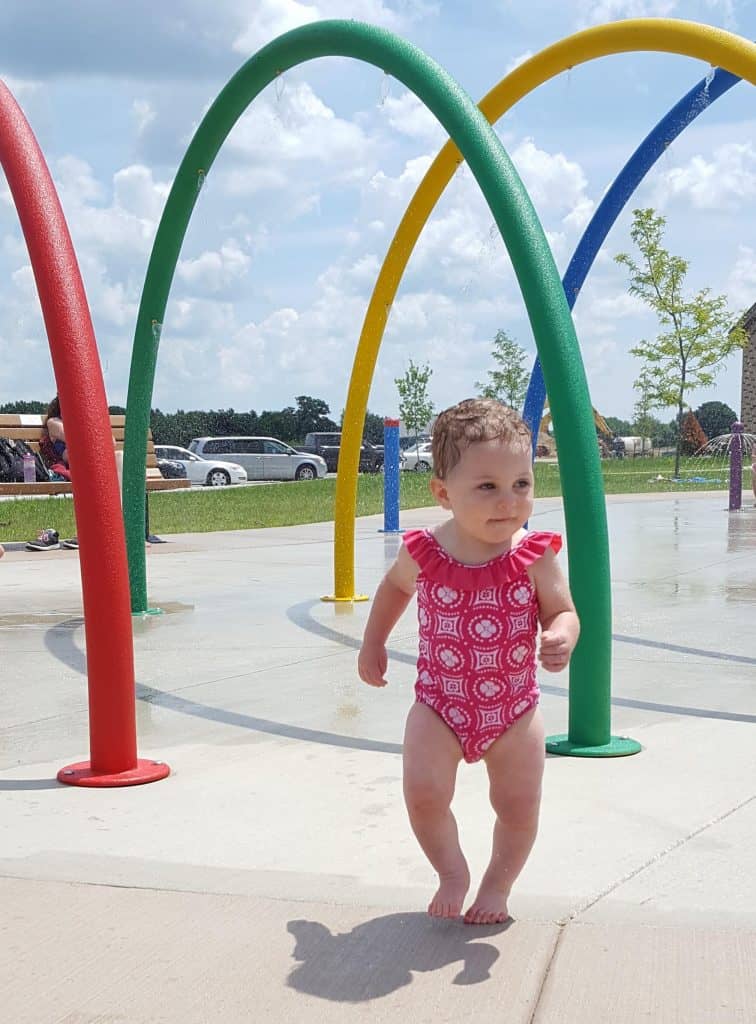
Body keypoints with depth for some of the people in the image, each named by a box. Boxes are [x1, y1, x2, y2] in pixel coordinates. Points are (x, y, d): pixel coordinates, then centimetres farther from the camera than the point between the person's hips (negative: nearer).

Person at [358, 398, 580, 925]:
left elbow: (564, 611, -8)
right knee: (423, 793, -13)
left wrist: (562, 639, -31)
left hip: (515, 708, 0)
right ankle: (452, 871, 17)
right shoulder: (424, 552, -10)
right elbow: (395, 587, 13)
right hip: (440, 704, 0)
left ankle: (497, 884, 34)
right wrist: (373, 644, 14)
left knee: (519, 806, 6)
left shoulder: (535, 555, -13)